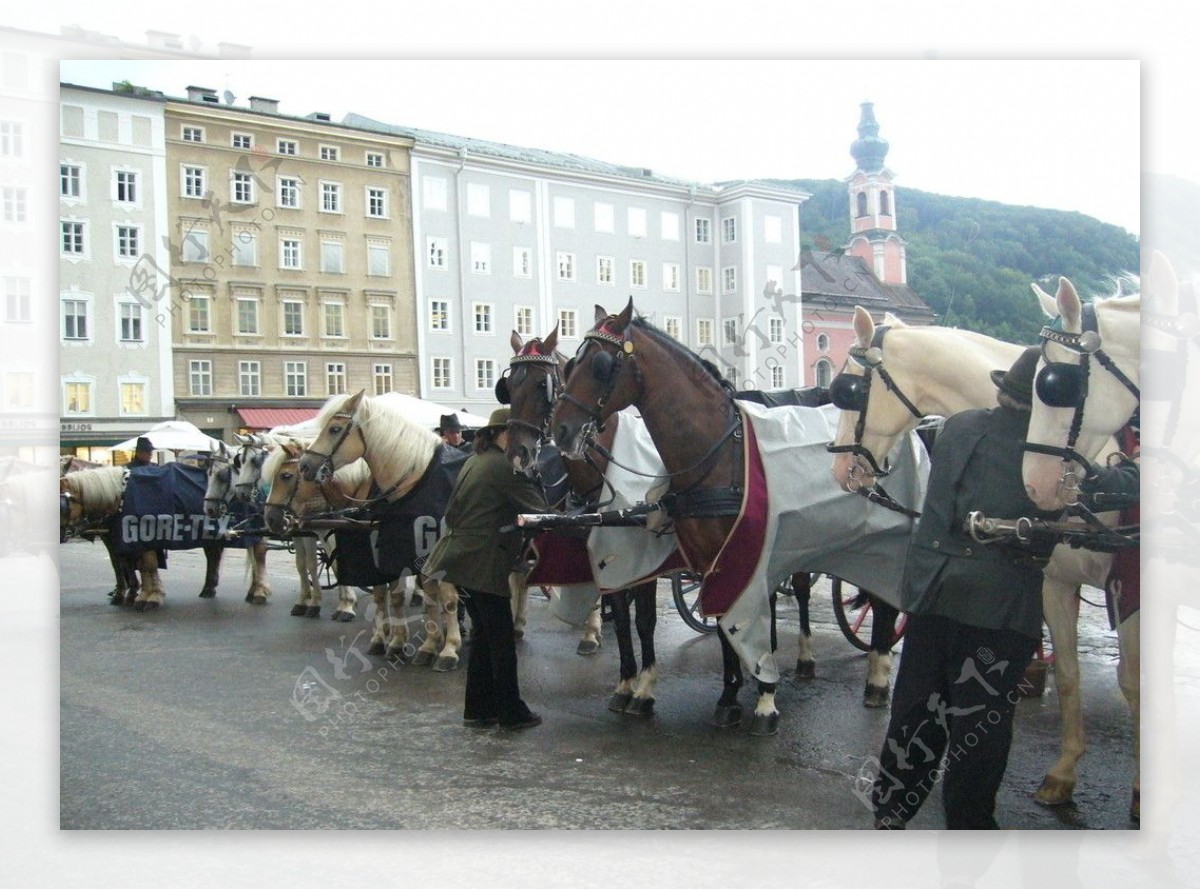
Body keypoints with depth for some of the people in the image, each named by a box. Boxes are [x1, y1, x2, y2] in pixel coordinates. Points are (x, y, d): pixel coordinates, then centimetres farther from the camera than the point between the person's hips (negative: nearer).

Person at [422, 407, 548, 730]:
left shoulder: (472, 462, 13)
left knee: (483, 634, 17)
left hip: (459, 554, 9)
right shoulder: (505, 467, -14)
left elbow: (452, 512, 21)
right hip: (484, 562, -9)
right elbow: (537, 510, -14)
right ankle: (511, 712, 8)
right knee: (502, 640, 1)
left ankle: (478, 708, 21)